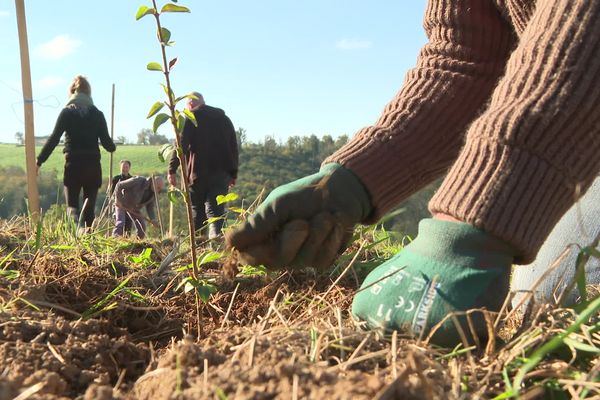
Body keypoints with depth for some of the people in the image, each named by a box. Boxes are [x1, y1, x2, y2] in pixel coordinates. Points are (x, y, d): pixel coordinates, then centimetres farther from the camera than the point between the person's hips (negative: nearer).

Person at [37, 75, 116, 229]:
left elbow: (54, 138, -5)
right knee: (89, 206, 11)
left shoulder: (67, 112, 0)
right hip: (93, 165, 1)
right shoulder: (97, 114, 4)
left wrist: (39, 161, -1)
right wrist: (113, 147, 25)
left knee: (72, 205, 4)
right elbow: (106, 141, 2)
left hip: (73, 164, -1)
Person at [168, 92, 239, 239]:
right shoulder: (224, 118, 18)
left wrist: (172, 169, -8)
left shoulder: (190, 118, 2)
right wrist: (233, 173, 21)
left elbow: (181, 144, -9)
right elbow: (233, 146, 18)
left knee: (197, 210, 8)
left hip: (198, 172, -3)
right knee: (216, 209, -2)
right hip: (221, 173, 3)